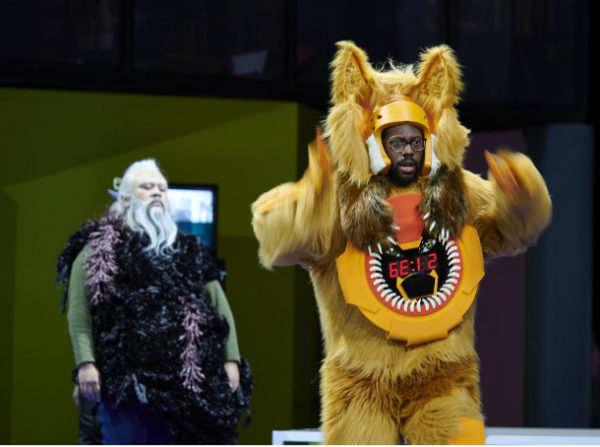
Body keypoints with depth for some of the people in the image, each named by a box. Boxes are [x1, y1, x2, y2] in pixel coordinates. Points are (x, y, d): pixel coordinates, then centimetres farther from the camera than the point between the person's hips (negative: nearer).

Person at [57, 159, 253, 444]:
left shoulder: (188, 251, 20)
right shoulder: (100, 249, 7)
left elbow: (220, 307, 17)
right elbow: (79, 310, -2)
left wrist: (231, 361, 6)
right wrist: (86, 363, -15)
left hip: (179, 382, 4)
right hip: (124, 379, -4)